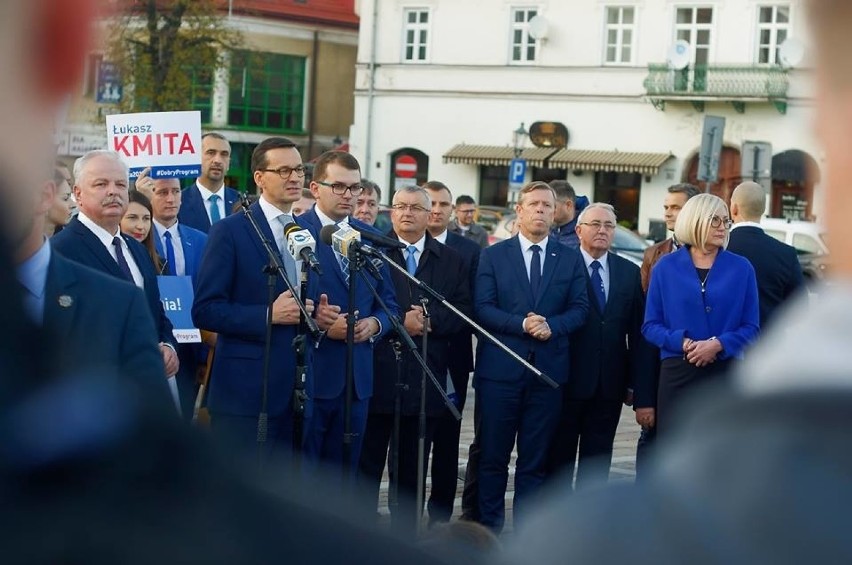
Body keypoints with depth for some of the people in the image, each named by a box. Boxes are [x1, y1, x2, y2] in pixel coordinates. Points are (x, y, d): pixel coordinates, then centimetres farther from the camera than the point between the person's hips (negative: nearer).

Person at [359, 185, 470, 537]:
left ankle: (406, 534, 19)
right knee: (367, 462, 3)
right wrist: (400, 321, -16)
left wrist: (429, 319, -11)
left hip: (425, 380, 3)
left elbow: (462, 311, 5)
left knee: (412, 468, 11)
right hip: (377, 373, -3)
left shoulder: (450, 260, 12)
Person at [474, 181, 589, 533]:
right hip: (500, 368, -1)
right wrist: (522, 324, -17)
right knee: (493, 455, 3)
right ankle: (489, 529, 11)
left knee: (535, 460, 6)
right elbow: (483, 308, -3)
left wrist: (552, 326, -14)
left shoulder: (570, 259, 10)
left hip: (549, 369, 1)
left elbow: (579, 308, 4)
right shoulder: (493, 256, 5)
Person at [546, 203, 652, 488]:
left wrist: (635, 381, 3)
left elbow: (638, 331, 8)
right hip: (567, 380, -4)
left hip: (609, 385, 4)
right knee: (559, 456, 5)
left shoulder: (630, 272, 9)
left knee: (597, 461, 9)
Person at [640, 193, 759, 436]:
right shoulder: (666, 268, 5)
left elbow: (751, 327, 4)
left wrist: (718, 344, -14)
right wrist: (683, 343, -14)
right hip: (677, 374, 0)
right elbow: (650, 325, 4)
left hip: (725, 374, 0)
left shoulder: (741, 269, 5)